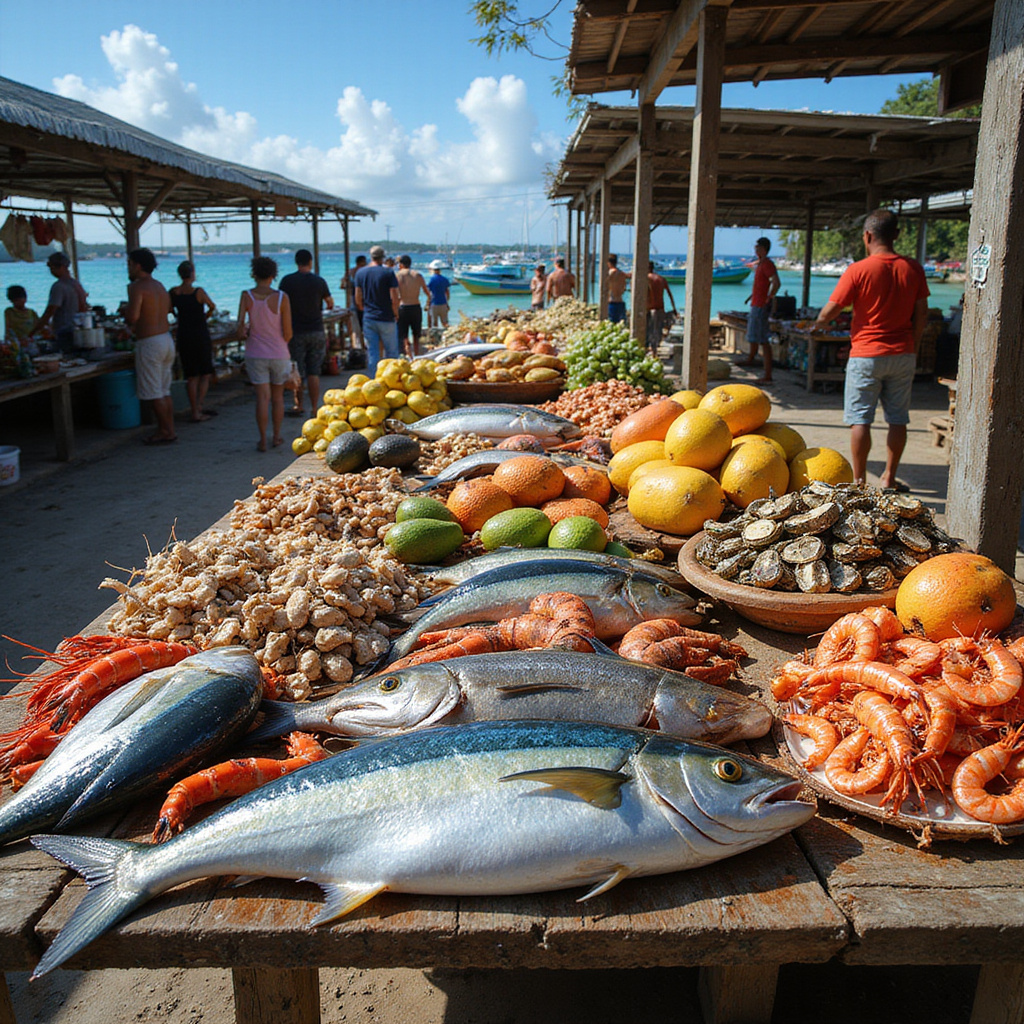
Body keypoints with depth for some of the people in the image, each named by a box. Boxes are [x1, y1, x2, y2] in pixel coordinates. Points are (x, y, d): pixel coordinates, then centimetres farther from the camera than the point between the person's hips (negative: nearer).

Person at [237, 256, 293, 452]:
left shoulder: (246, 296, -6)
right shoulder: (281, 297, -9)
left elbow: (240, 324, -13)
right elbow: (288, 334, -9)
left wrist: (243, 335, 10)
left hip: (255, 353, 0)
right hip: (279, 353, 0)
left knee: (262, 397, 3)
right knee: (278, 396, 15)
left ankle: (263, 440, 2)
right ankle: (276, 436, 23)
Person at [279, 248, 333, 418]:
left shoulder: (287, 281, -5)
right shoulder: (319, 281, 0)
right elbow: (330, 303, 12)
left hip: (296, 332, -1)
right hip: (317, 331, 1)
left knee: (297, 372, 8)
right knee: (314, 372, 4)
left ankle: (298, 406, 15)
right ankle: (315, 408, 4)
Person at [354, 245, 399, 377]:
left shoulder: (360, 273, 4)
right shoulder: (388, 273, -9)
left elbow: (358, 299, 7)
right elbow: (394, 298, -13)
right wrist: (395, 314, 3)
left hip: (368, 319, 3)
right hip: (386, 319, -3)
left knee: (372, 353, 6)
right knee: (391, 352, 8)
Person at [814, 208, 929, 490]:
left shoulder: (858, 270, -10)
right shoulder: (913, 269, 3)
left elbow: (829, 311, -6)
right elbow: (922, 313, 7)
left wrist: (818, 324, 16)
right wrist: (911, 347, 17)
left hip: (866, 355, -4)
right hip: (902, 355, 4)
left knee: (860, 419, 2)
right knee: (898, 419, 11)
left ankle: (859, 480, 4)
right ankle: (889, 477, 18)